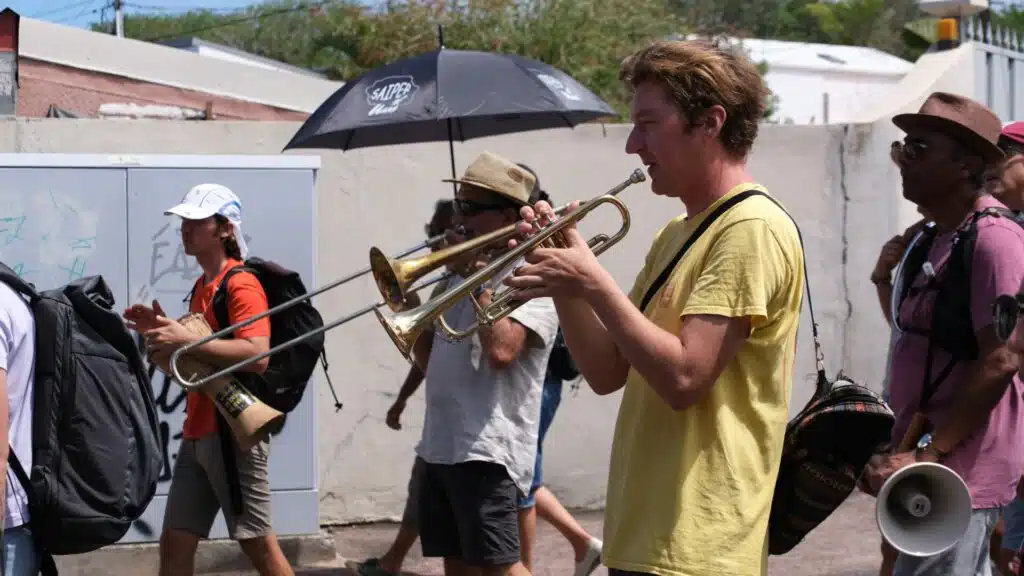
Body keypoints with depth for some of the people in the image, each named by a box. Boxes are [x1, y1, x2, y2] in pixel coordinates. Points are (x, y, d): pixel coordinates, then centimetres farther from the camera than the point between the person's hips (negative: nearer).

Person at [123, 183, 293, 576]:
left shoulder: (241, 284, -12)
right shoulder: (202, 286, 16)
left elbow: (257, 355, -26)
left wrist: (187, 340, -25)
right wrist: (164, 332, 9)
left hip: (233, 433, -9)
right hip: (197, 433, 9)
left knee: (258, 544, -4)